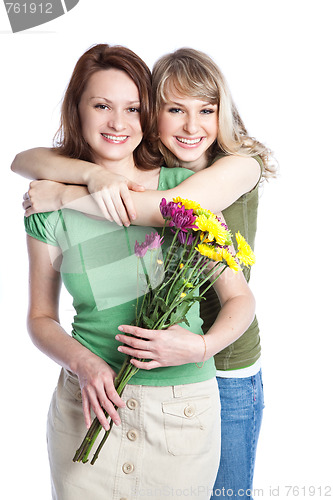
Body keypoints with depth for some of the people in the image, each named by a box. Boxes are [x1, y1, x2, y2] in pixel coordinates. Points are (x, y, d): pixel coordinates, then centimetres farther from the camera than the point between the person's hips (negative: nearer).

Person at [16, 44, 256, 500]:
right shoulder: (53, 208, -4)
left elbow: (240, 298, -3)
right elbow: (41, 317, 5)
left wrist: (203, 346, -21)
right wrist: (82, 362, -13)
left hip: (183, 409, 0)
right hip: (88, 404, 1)